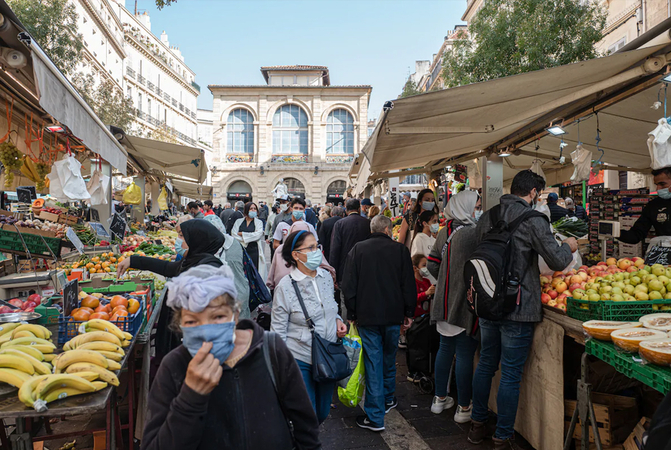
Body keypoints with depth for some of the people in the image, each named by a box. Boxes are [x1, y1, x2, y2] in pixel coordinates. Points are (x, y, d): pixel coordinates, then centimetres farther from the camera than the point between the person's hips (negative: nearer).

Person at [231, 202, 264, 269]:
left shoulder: (259, 222, 8)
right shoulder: (238, 221, 11)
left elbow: (257, 235, -8)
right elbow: (234, 234, 0)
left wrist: (242, 234, -5)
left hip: (253, 250, -1)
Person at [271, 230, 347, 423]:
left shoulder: (326, 276, 1)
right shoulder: (285, 286, -14)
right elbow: (278, 331, -9)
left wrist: (338, 320, -2)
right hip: (300, 360, -5)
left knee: (323, 413, 18)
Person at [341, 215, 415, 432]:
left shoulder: (358, 249, -3)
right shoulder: (400, 250, -3)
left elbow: (349, 286, -2)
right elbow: (409, 285, 0)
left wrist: (352, 313, 6)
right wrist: (409, 313, 9)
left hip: (367, 316, -1)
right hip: (393, 316, 1)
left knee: (373, 362, 2)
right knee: (389, 358, 21)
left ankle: (375, 417, 7)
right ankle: (388, 399, 38)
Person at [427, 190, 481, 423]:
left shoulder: (445, 232, 6)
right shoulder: (472, 233, -18)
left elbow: (432, 265, 9)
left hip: (445, 302, 8)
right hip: (465, 304, -8)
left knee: (445, 349, 19)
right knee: (465, 355, 4)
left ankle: (440, 398, 32)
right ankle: (464, 408, 16)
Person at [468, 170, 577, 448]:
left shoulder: (487, 217, 5)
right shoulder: (532, 219, -14)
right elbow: (558, 261, -11)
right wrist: (569, 247, 10)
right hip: (518, 310, -6)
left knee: (486, 364, 20)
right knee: (511, 375, 5)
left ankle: (477, 425, 33)